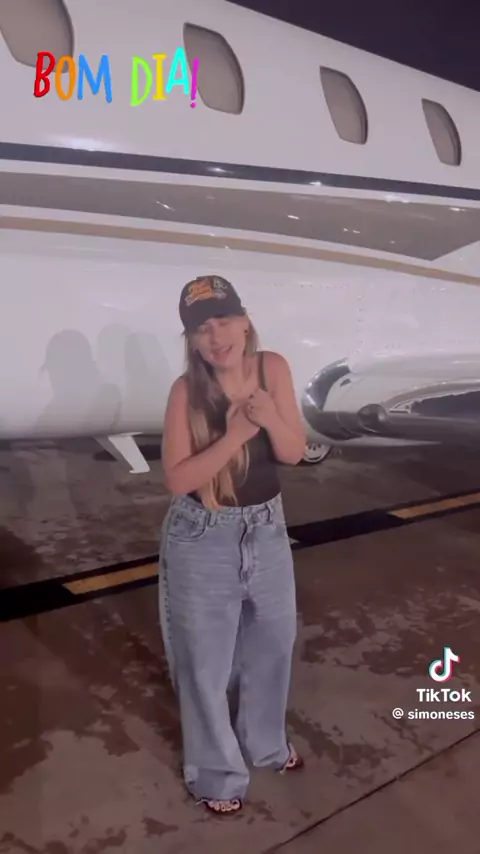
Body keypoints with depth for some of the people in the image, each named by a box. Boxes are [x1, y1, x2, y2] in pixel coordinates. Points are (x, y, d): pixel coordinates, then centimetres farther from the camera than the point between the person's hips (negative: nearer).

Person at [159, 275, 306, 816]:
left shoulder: (272, 368, -8)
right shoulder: (187, 390, -18)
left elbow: (294, 452, -6)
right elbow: (177, 479, -20)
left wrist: (269, 416, -26)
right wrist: (235, 435, -29)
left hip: (267, 530, 5)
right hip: (203, 541, -4)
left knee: (273, 644, 23)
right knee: (206, 661, 12)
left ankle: (266, 743, 52)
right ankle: (215, 773, 39)